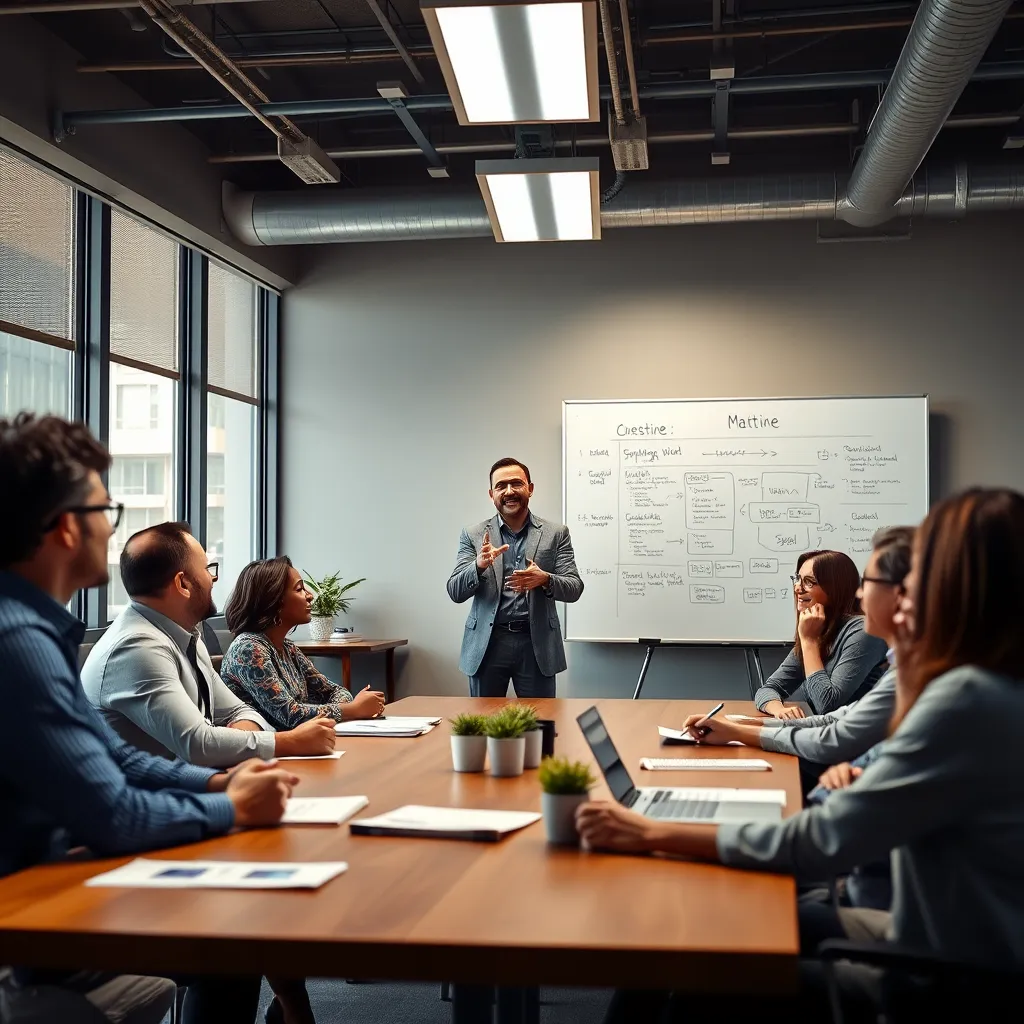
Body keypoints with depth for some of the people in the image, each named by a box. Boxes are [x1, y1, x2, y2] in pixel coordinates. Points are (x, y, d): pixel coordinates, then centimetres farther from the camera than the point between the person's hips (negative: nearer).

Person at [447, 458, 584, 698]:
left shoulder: (556, 533, 3)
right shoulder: (474, 535, 4)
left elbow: (574, 589, -1)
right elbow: (455, 592, -1)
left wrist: (545, 579, -23)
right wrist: (479, 565, -21)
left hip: (537, 644, 0)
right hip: (487, 644, 1)